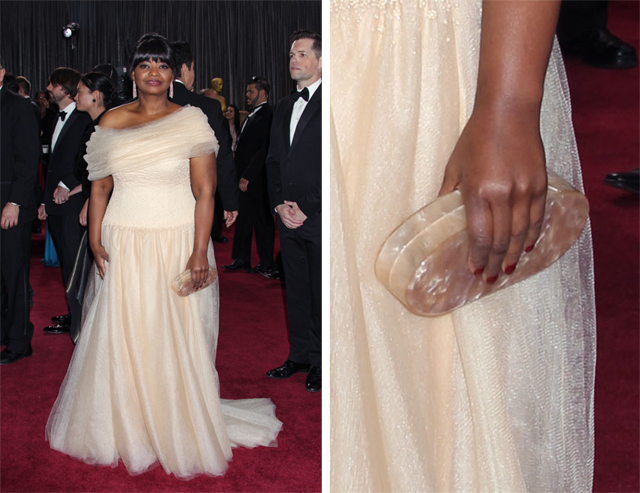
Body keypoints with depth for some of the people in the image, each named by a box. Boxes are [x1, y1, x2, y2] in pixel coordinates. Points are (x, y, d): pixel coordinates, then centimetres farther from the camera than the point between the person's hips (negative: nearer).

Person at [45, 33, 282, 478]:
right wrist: (96, 241, -2)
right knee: (121, 336, 9)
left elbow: (205, 191, -9)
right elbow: (100, 187, 8)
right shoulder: (112, 123, 5)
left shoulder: (191, 121, -4)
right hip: (123, 245, 3)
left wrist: (200, 251, -16)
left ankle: (182, 428, 20)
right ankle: (125, 425, 27)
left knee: (177, 337, 4)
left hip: (177, 244, -3)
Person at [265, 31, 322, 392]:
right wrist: (280, 204, 3)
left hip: (321, 217, -6)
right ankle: (300, 356, 24)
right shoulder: (284, 107, 17)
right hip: (289, 217, 6)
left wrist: (306, 207, -13)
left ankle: (321, 364, 12)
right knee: (296, 291, 13)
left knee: (322, 294, 1)